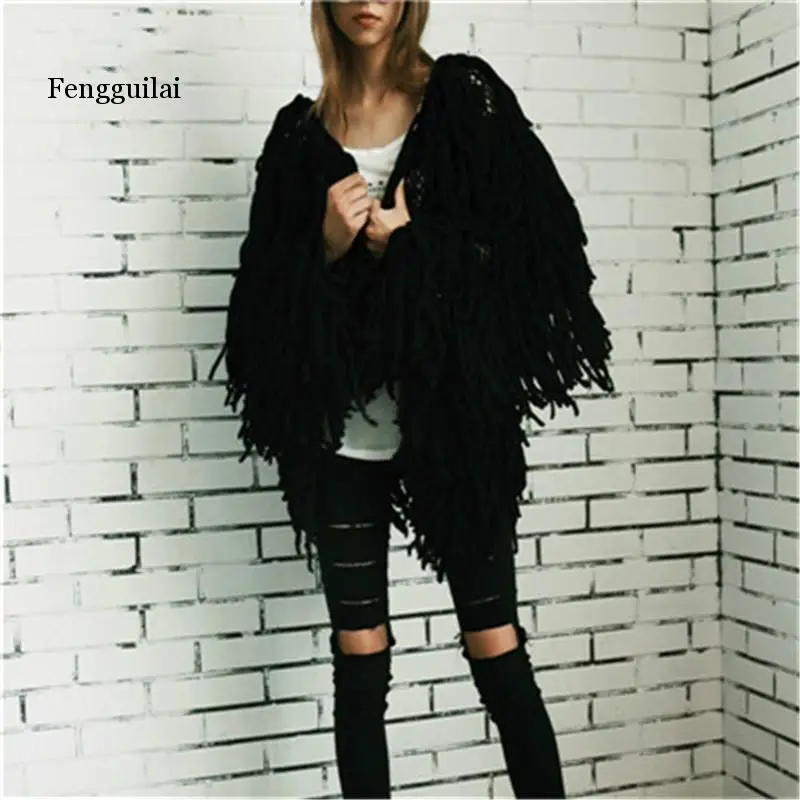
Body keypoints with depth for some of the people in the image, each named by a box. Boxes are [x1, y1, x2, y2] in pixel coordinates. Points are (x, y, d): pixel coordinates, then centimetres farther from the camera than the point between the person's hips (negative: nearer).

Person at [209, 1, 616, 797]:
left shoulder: (464, 97, 3)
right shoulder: (301, 131, 9)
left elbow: (528, 244, -3)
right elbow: (269, 290, 8)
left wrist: (409, 242, -13)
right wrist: (328, 245, -11)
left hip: (454, 416, -2)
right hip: (342, 430, 2)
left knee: (494, 645, 1)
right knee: (359, 654, 6)